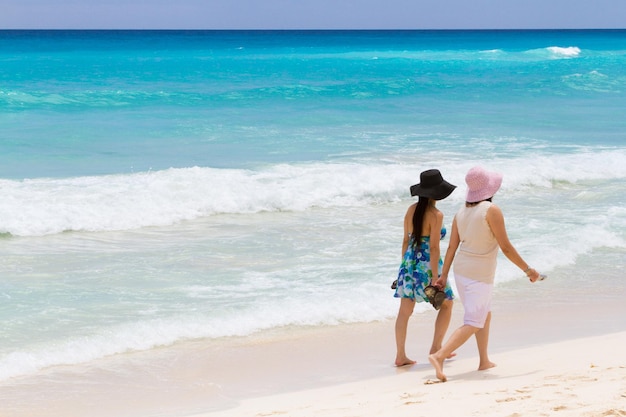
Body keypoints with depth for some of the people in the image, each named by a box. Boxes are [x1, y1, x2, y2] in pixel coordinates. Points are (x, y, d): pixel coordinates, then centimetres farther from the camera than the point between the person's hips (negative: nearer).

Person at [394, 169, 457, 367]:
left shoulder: (411, 210, 4)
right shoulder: (436, 215, -15)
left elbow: (406, 241, 10)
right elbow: (434, 248, -18)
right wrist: (435, 278, -16)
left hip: (409, 263, 6)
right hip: (427, 265, -6)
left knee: (405, 311, 6)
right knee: (446, 304, 15)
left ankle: (400, 356, 6)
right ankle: (436, 347, 14)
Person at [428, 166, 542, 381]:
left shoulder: (461, 212, 4)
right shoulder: (492, 210, -16)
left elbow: (452, 247, 7)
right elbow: (505, 247, -15)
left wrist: (444, 275, 16)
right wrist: (528, 270, -6)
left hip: (461, 270, 8)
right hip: (480, 274, -8)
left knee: (484, 313, 24)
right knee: (473, 324, -7)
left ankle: (484, 361, 29)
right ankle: (439, 356, -24)